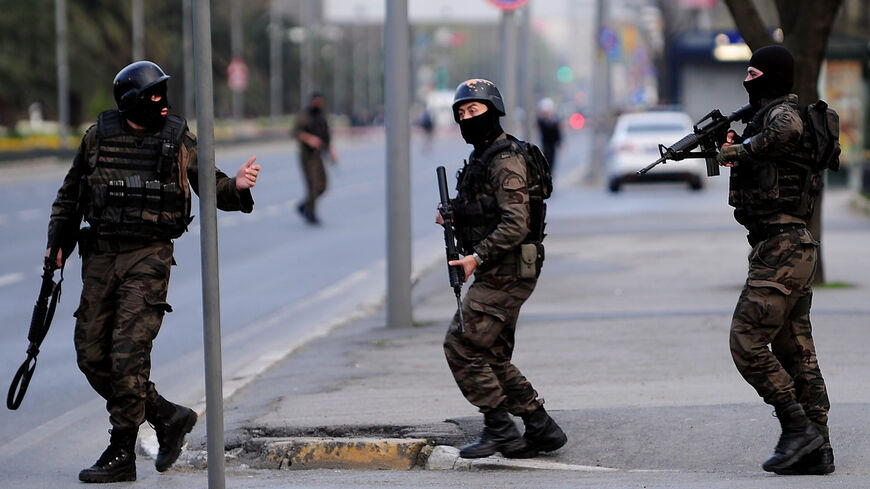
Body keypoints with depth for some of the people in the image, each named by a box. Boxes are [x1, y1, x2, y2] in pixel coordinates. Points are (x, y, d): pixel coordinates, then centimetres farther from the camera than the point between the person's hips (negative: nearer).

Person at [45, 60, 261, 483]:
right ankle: (167, 416, 20)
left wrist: (236, 187, -18)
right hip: (99, 257, 4)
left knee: (128, 353, -12)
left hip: (148, 258, -4)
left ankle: (122, 455, -3)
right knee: (92, 354, 4)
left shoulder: (178, 139, 0)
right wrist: (56, 243, 8)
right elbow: (70, 194, 15)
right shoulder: (99, 136, 5)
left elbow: (210, 188, 4)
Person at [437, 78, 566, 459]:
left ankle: (499, 428, -4)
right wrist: (454, 218, 5)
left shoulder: (505, 161, -15)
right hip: (497, 275, 10)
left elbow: (515, 224, -23)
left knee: (460, 345, -10)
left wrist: (476, 258, -24)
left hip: (505, 274, -10)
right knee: (493, 357, 12)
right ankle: (541, 428, 17)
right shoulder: (480, 160, 17)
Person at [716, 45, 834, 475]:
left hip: (781, 250, -11)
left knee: (748, 344, -10)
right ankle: (817, 450, 10)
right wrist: (735, 153, 21)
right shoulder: (771, 114, 21)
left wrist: (740, 150, -13)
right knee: (796, 352, 9)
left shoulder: (780, 112, -9)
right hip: (796, 248, 11)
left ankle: (798, 429, -9)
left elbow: (787, 130, -28)